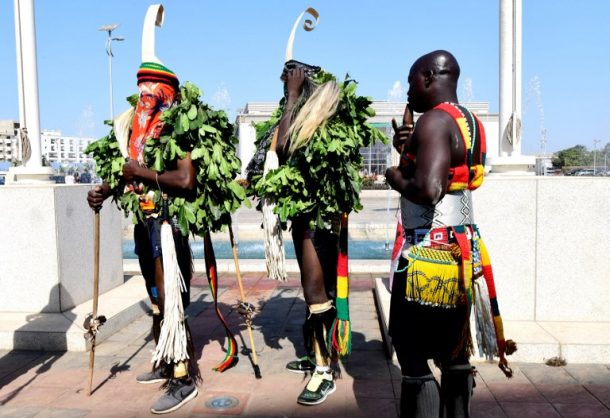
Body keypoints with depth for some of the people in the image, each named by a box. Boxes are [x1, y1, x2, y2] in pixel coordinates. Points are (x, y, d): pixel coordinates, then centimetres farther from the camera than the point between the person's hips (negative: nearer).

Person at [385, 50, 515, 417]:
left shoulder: (434, 121, -15)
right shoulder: (469, 122, 14)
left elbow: (428, 191, -29)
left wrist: (396, 177, -9)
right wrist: (407, 150, 9)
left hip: (429, 254, -10)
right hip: (461, 251, 10)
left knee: (413, 354, -2)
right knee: (453, 351, 17)